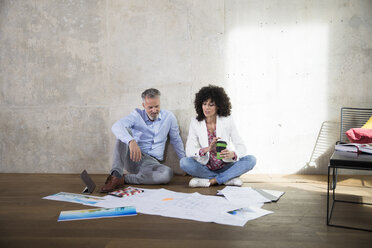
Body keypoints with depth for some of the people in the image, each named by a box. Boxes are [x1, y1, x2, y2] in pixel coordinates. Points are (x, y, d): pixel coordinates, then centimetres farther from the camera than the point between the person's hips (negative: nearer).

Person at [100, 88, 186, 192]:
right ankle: (116, 175, -37)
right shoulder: (137, 115, -4)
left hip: (152, 162, 1)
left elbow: (176, 140, 18)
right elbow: (116, 126, -23)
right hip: (132, 157, -1)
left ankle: (124, 179, -26)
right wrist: (131, 141, -42)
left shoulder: (169, 117, 5)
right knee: (124, 132, -26)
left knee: (168, 174, -33)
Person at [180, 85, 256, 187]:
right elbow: (189, 151, -13)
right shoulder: (195, 122, -5)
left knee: (251, 160, -22)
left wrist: (232, 154, -33)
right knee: (184, 162, -28)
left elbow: (241, 147, -9)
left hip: (225, 167, 0)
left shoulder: (227, 121, -5)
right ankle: (229, 178, -19)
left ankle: (212, 181, -22)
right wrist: (207, 149, -34)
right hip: (205, 168, 0)